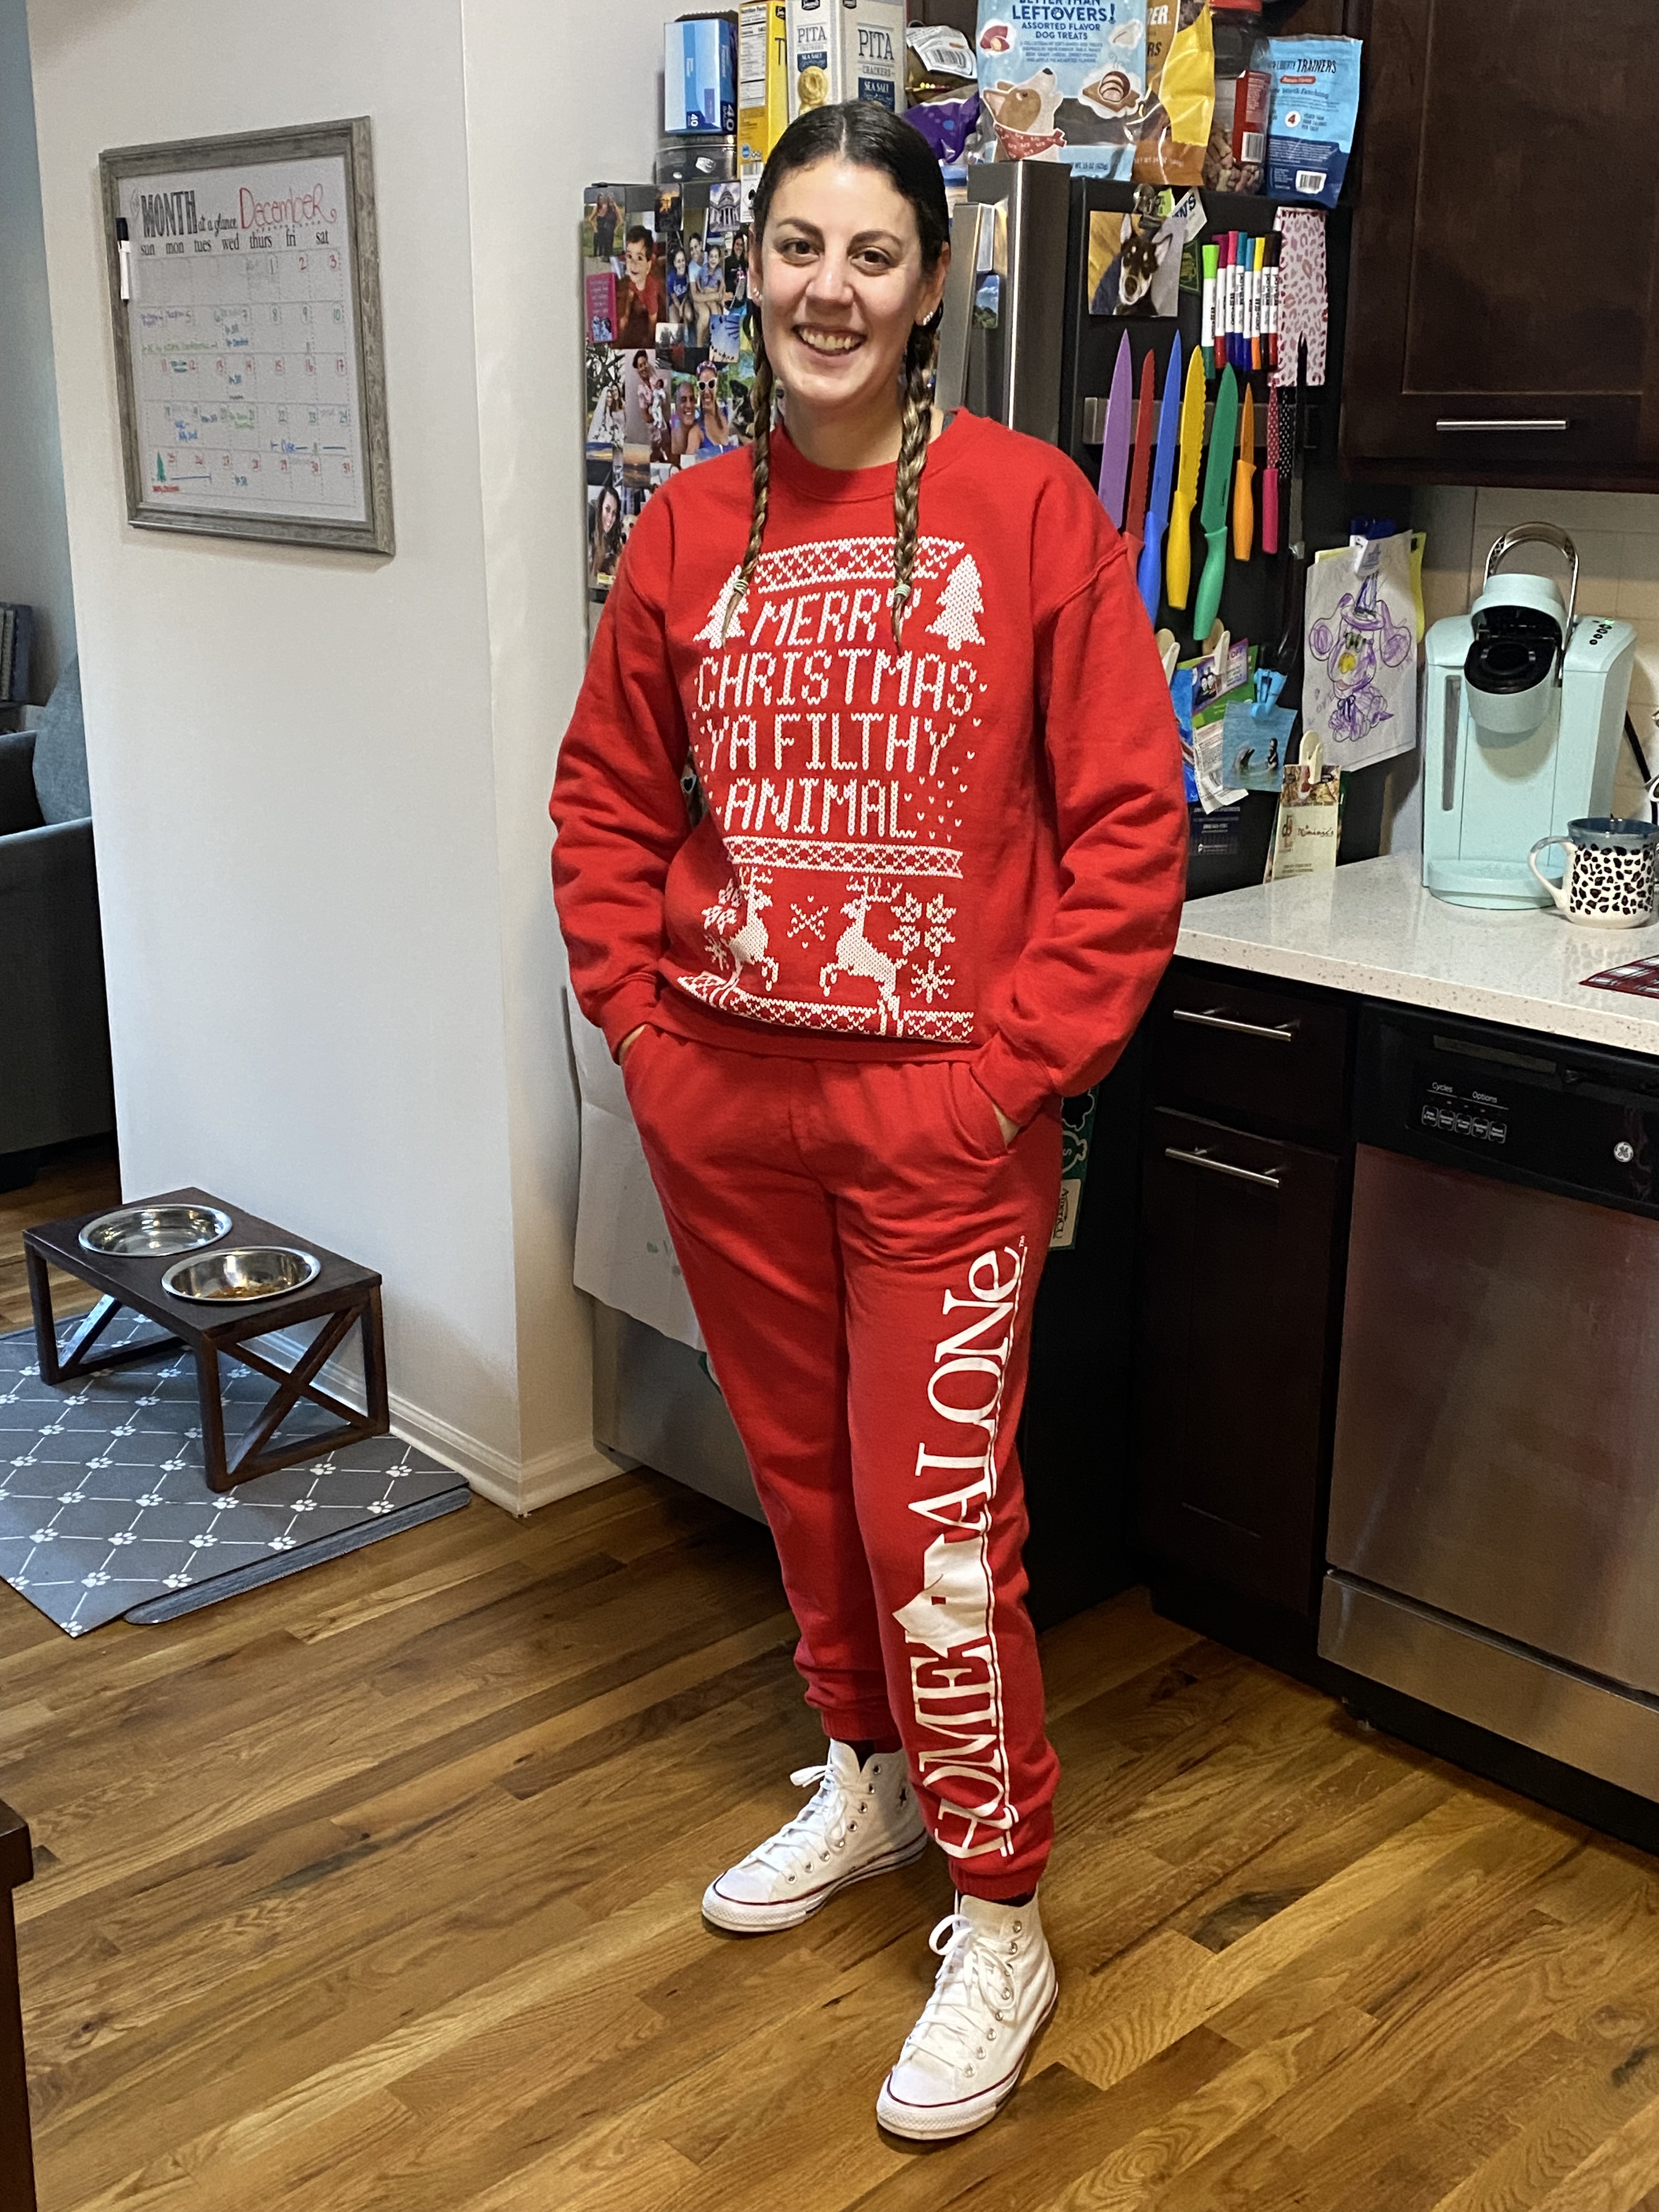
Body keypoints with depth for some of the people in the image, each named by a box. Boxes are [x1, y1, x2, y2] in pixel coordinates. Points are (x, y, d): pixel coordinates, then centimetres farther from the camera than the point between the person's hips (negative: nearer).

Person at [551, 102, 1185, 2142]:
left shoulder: (1027, 507, -8)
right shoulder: (689, 528, 5)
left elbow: (1130, 822, -8)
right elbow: (607, 805, 12)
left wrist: (1018, 1062, -11)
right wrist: (640, 1019, 3)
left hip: (942, 1112, -4)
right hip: (723, 1098, 5)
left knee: (935, 1521, -1)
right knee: (798, 1471, 18)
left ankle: (998, 1922, 20)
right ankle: (866, 1776, 43)